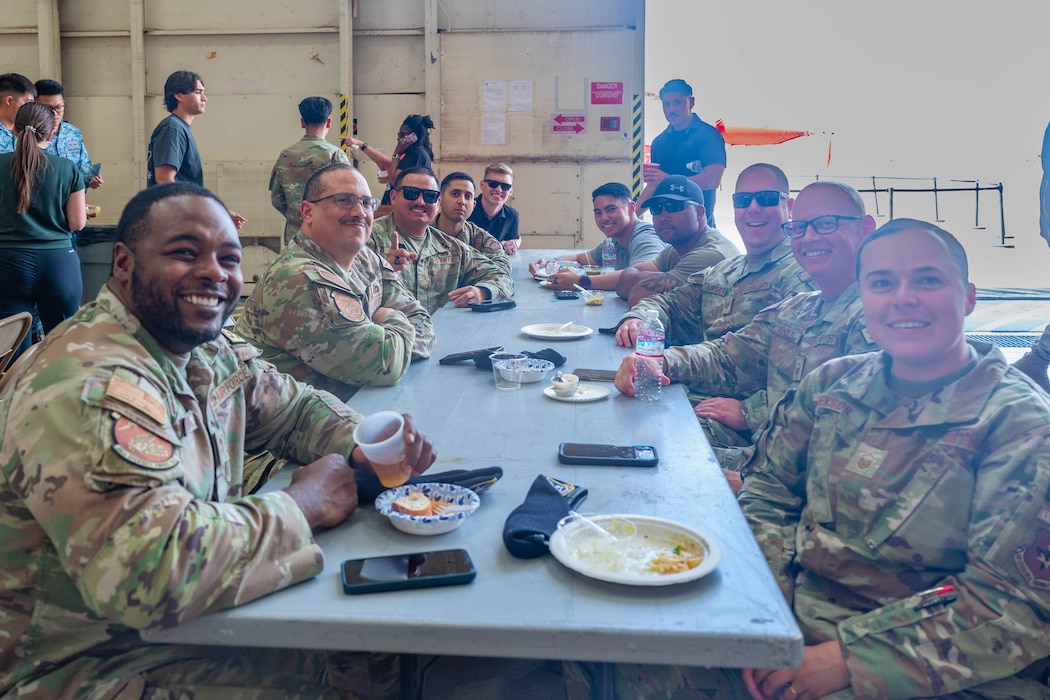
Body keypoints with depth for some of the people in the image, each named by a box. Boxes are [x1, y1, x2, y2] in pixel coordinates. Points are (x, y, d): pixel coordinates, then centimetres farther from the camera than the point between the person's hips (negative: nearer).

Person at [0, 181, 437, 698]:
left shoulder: (210, 349, 0)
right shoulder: (90, 386, -27)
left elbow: (296, 407, 13)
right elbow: (152, 570, -37)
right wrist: (302, 503, -23)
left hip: (190, 618, 8)